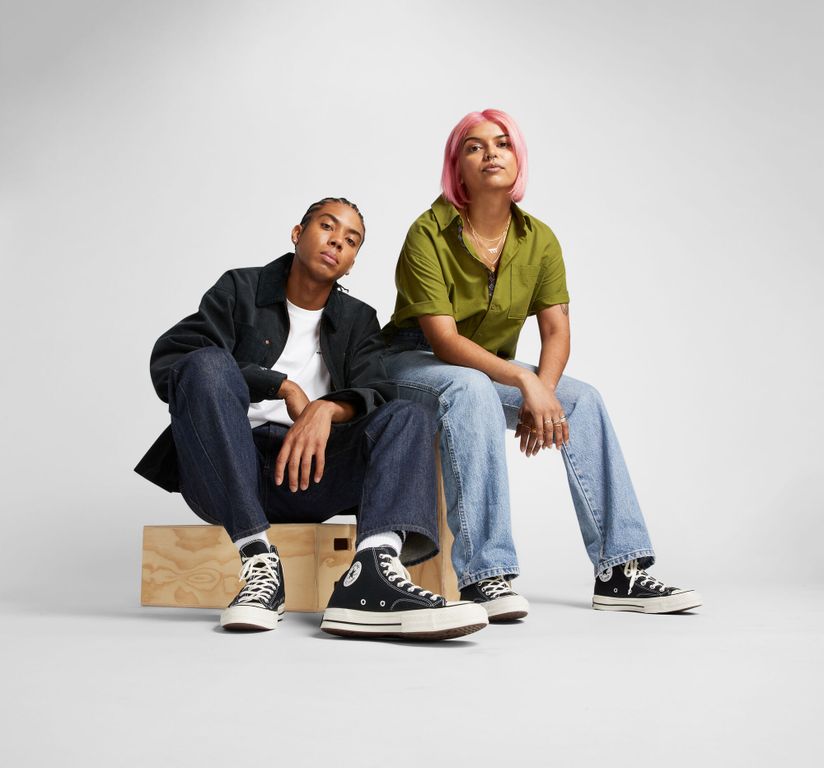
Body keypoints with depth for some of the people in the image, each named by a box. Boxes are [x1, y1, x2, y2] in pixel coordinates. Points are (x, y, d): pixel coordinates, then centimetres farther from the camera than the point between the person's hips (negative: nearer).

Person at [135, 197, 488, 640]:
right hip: (226, 473, -2)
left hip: (306, 473, 3)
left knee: (408, 418, -18)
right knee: (209, 362, -27)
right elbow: (166, 361, -6)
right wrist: (283, 387, -14)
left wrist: (328, 408, -24)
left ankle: (374, 568, -48)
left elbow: (376, 394, 1)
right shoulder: (241, 289, 10)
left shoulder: (358, 320, 19)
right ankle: (259, 561, -34)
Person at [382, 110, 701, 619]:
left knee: (583, 399, -15)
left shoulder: (539, 240, 0)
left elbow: (557, 330, -5)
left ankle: (619, 572, -15)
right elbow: (444, 341, -23)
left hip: (494, 371, 5)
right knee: (472, 390, -38)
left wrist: (542, 392, -25)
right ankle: (484, 576, -40)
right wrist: (523, 380, -34)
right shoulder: (429, 234, -16)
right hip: (413, 365, -5)